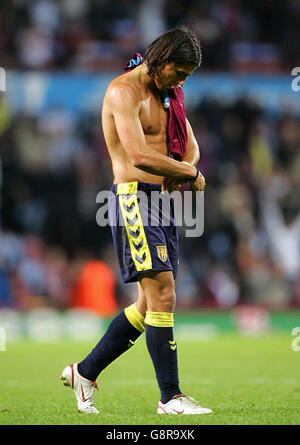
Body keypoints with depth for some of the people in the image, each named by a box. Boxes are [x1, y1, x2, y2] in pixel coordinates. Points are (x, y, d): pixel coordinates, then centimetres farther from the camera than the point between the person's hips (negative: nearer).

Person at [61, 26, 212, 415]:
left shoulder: (167, 93, 17)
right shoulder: (123, 91, -11)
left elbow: (190, 148, 18)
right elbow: (139, 156, -22)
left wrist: (177, 176, -4)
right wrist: (192, 174, -12)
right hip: (134, 197, -9)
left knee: (150, 305, 9)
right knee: (162, 295, -14)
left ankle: (85, 372, 21)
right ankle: (170, 396, -11)